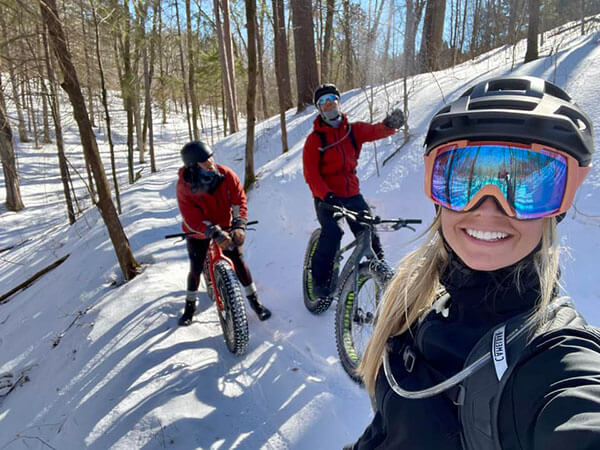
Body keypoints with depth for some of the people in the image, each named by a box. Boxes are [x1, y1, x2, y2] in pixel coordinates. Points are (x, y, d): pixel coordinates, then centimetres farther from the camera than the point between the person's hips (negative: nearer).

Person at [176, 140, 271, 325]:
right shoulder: (184, 186, -25)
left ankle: (254, 299, 13)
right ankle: (190, 304, 29)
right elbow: (192, 218, -26)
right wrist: (214, 233, -38)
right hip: (198, 232, -1)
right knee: (196, 268, 3)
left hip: (225, 226, 1)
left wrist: (239, 225, -28)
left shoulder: (226, 174, -21)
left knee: (238, 260, -5)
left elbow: (239, 199, -15)